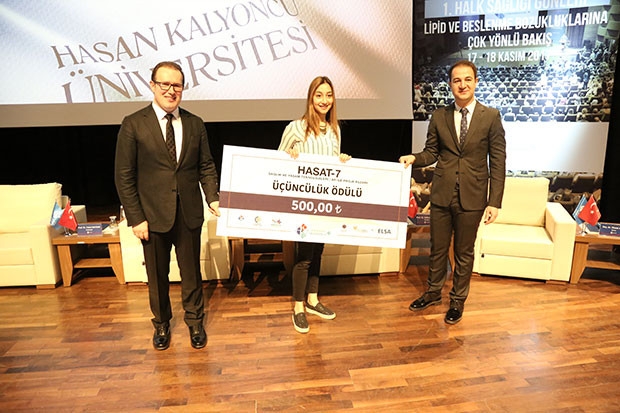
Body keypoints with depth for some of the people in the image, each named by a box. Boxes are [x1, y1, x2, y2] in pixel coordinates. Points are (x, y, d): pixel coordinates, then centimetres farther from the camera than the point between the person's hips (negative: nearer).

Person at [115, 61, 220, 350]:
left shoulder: (195, 124, 4)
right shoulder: (134, 124, -5)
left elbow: (206, 166, 7)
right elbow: (124, 176, -6)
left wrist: (213, 198, -7)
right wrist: (136, 218, -9)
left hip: (189, 213, 2)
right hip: (153, 215, -1)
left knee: (191, 271, 14)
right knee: (157, 275, 15)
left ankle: (194, 321, 36)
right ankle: (161, 323, 39)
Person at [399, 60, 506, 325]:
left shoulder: (491, 117, -2)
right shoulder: (439, 117, 4)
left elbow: (498, 162, -4)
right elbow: (431, 153, 8)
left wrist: (495, 202, -8)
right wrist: (414, 158, -15)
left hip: (472, 197, -2)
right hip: (441, 194, 2)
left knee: (464, 253, 11)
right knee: (438, 248, 14)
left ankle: (458, 300, 31)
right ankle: (433, 292, 35)